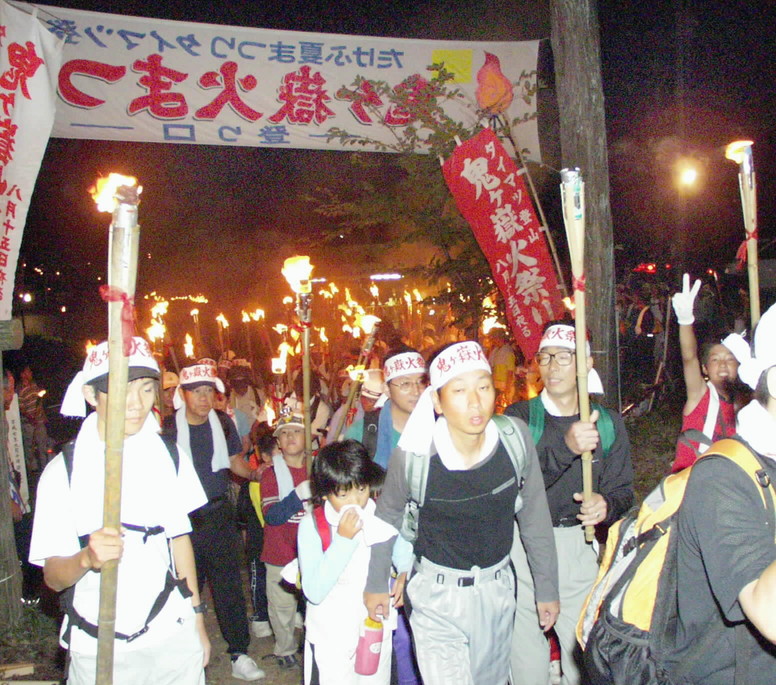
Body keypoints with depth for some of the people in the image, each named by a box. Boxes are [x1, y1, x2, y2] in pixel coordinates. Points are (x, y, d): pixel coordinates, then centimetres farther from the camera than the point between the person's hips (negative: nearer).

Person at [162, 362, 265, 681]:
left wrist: (254, 473, -3)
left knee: (228, 583, 2)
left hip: (218, 514, 1)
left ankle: (239, 654, 10)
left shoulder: (223, 422, 3)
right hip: (182, 517, -1)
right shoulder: (169, 427, -6)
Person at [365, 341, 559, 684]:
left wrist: (547, 588, 7)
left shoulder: (515, 437, -15)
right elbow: (388, 515, 0)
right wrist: (376, 584, 10)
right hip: (438, 595, -3)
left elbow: (534, 515, 0)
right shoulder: (414, 453, -21)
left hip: (498, 589, 3)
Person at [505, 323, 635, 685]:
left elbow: (622, 490, 7)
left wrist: (606, 506, -16)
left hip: (580, 548, 2)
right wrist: (566, 446, -30)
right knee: (525, 648, 5)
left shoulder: (608, 423, 7)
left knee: (583, 648, 6)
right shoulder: (519, 417, -1)